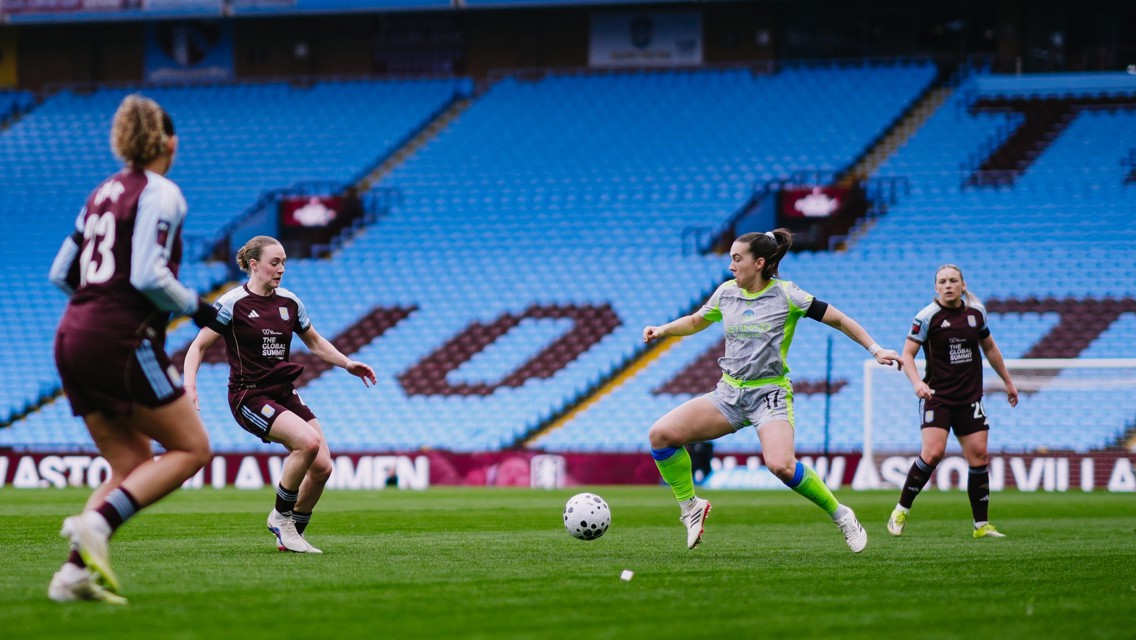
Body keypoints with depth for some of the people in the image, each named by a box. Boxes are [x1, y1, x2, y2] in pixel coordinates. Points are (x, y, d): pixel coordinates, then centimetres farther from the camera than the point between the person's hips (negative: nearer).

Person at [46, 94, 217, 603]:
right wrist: (196, 308, -5)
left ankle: (75, 572, -2)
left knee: (133, 466, 13)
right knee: (191, 448, 1)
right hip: (121, 341, -8)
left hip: (73, 336, 8)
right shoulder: (161, 194, -7)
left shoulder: (103, 193, 17)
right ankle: (95, 524, -17)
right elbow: (148, 275, -18)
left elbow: (60, 274, 18)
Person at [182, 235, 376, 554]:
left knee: (322, 466, -8)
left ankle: (291, 536, 12)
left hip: (285, 394, 6)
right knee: (308, 441, -28)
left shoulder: (289, 302, 9)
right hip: (249, 396, -6)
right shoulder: (233, 303, -8)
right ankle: (281, 516, -9)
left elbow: (315, 342, 24)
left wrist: (347, 363, 10)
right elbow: (199, 345, -6)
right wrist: (190, 386, -21)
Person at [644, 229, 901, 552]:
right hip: (729, 393, 5)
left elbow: (839, 320, -1)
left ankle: (841, 516, -9)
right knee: (661, 434, -13)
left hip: (770, 394, -5)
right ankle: (690, 506, 4)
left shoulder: (785, 295, -7)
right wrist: (664, 330, 9)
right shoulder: (727, 292, 8)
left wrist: (876, 350, -8)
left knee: (781, 465, -31)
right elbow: (695, 322, 26)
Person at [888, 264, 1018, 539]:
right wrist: (917, 383, -24)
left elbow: (989, 347, 22)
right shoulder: (927, 317, -7)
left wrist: (1008, 381, 26)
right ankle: (901, 511, -4)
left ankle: (982, 525, 7)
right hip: (937, 395, -4)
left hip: (970, 397, 4)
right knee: (933, 453, -20)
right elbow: (907, 354, -7)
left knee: (978, 456, -2)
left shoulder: (976, 312, 7)